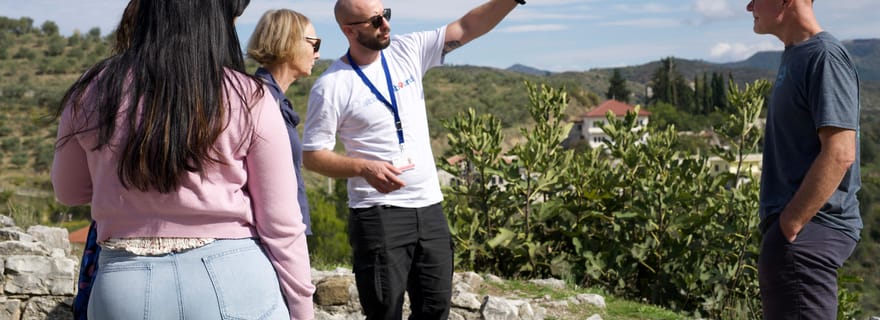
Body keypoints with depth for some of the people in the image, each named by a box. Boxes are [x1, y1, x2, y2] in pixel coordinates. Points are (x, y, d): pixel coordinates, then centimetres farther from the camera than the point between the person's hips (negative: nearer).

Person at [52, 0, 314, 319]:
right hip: (232, 279, -1)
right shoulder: (249, 99, -7)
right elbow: (281, 225, -5)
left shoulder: (92, 93, -1)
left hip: (126, 286, 2)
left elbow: (68, 192, 16)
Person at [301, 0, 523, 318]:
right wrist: (364, 167, -25)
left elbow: (466, 28, 1)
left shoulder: (408, 51, 3)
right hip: (379, 215, -5)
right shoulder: (331, 86, -10)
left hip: (430, 208, 5)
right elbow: (312, 155, -9)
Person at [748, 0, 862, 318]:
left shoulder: (824, 56, -15)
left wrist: (788, 225, -20)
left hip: (807, 232, -10)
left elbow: (840, 154, -22)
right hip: (795, 227, 10)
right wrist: (781, 224, 14)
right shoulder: (793, 55, 14)